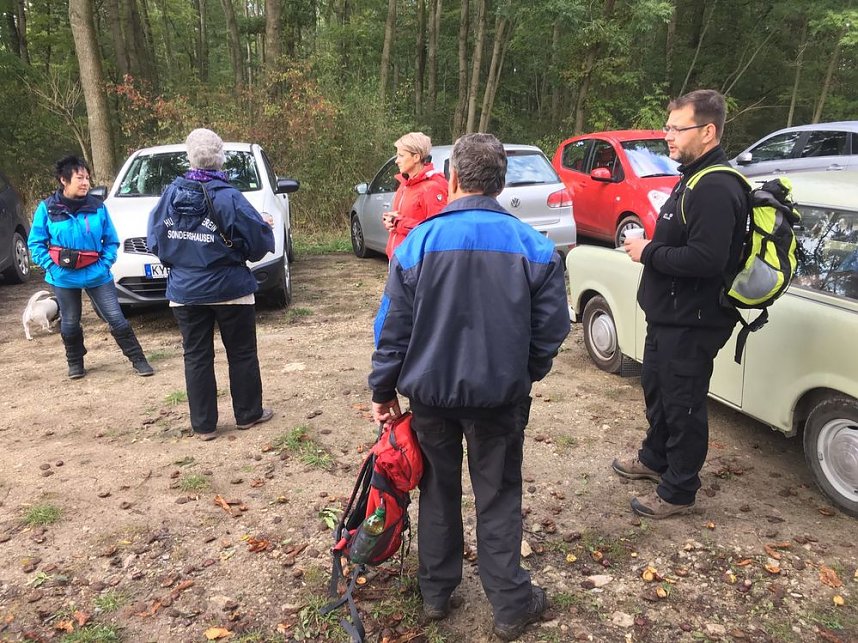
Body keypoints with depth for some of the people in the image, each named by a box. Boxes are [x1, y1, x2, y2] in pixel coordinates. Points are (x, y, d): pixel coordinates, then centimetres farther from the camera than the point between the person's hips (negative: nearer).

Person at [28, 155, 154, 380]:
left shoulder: (98, 206, -3)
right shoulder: (47, 208, -5)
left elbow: (112, 241, 4)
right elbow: (35, 243, 1)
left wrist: (105, 264, -8)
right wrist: (50, 266, -9)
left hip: (97, 276, 0)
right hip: (63, 278, 0)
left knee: (116, 318, -2)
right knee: (70, 324, 15)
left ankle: (137, 360, 8)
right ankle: (75, 363, 35)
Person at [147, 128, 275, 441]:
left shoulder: (171, 194, -2)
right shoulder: (228, 197, -14)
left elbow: (155, 239, 4)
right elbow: (259, 241, -13)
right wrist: (265, 228, 9)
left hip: (184, 292, 3)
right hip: (230, 289, -3)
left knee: (197, 357, 10)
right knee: (242, 353, 12)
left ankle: (203, 425, 15)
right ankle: (248, 414, 23)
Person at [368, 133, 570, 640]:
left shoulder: (419, 242, -9)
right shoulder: (534, 246, -8)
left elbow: (393, 327, -6)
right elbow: (552, 329, -3)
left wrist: (384, 390, 6)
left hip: (431, 390, 1)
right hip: (500, 394, 0)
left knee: (439, 490, 19)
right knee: (499, 498, 13)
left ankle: (437, 592, 33)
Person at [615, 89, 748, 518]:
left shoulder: (716, 188, -23)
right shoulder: (695, 178, 11)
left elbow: (706, 259, -31)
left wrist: (649, 253, -20)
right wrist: (649, 248, 4)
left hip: (692, 323, -11)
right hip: (669, 315, 11)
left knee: (683, 406, 4)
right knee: (656, 390, 24)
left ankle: (679, 491, 21)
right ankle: (655, 459, 45)